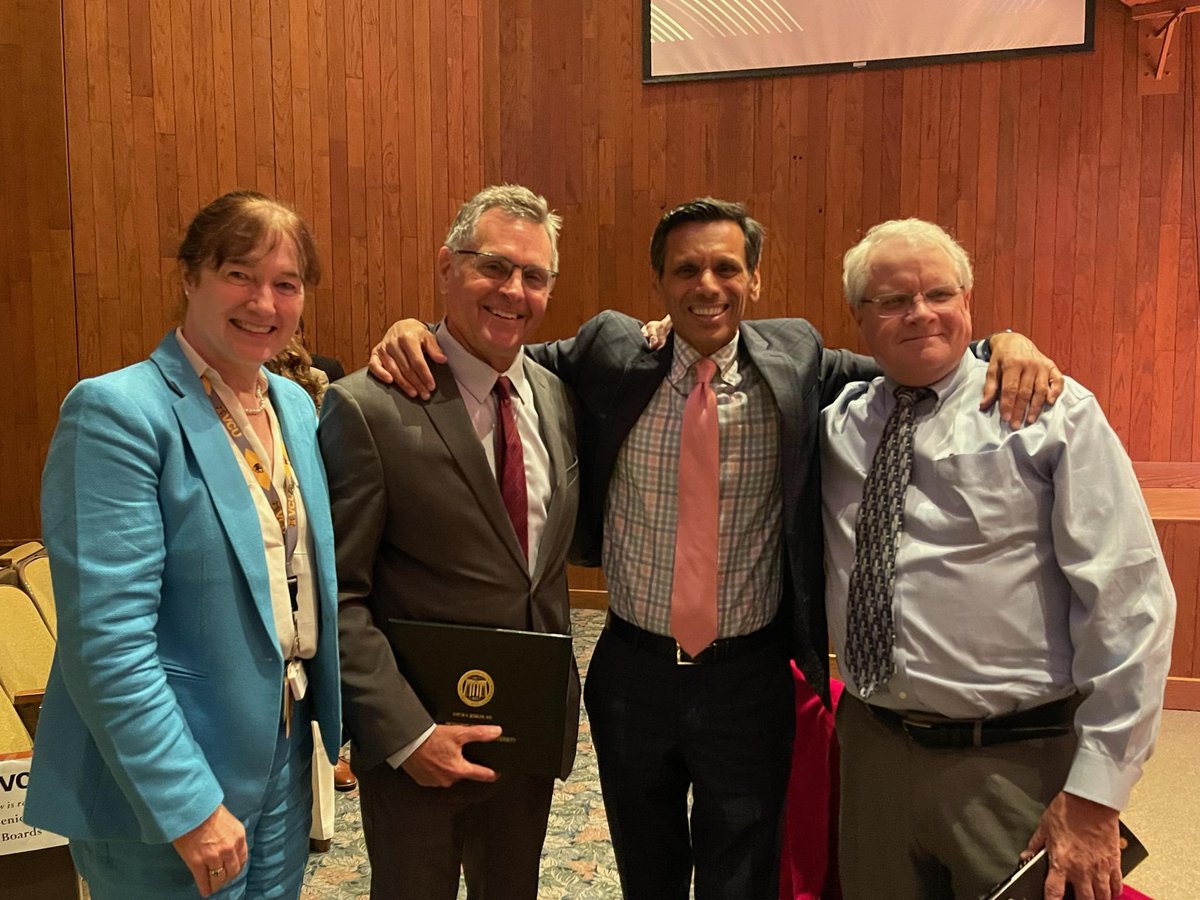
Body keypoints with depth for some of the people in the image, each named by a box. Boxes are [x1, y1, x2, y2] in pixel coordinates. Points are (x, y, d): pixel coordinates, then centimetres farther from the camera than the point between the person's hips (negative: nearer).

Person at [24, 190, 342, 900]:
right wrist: (190, 807, -20)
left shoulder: (297, 405, 4)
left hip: (285, 756, 7)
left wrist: (340, 725, 9)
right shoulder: (118, 410, -18)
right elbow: (106, 640, -21)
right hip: (161, 787, -6)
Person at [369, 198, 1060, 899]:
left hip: (749, 680, -1)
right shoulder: (611, 353, -7)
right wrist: (418, 332, -11)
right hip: (631, 671, 1)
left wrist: (1004, 344, -14)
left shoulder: (796, 360, -6)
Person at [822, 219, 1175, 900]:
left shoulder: (1053, 413, -8)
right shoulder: (837, 423, 3)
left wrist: (1095, 794, -13)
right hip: (872, 747, 4)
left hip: (1017, 763, -3)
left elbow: (1131, 600, -11)